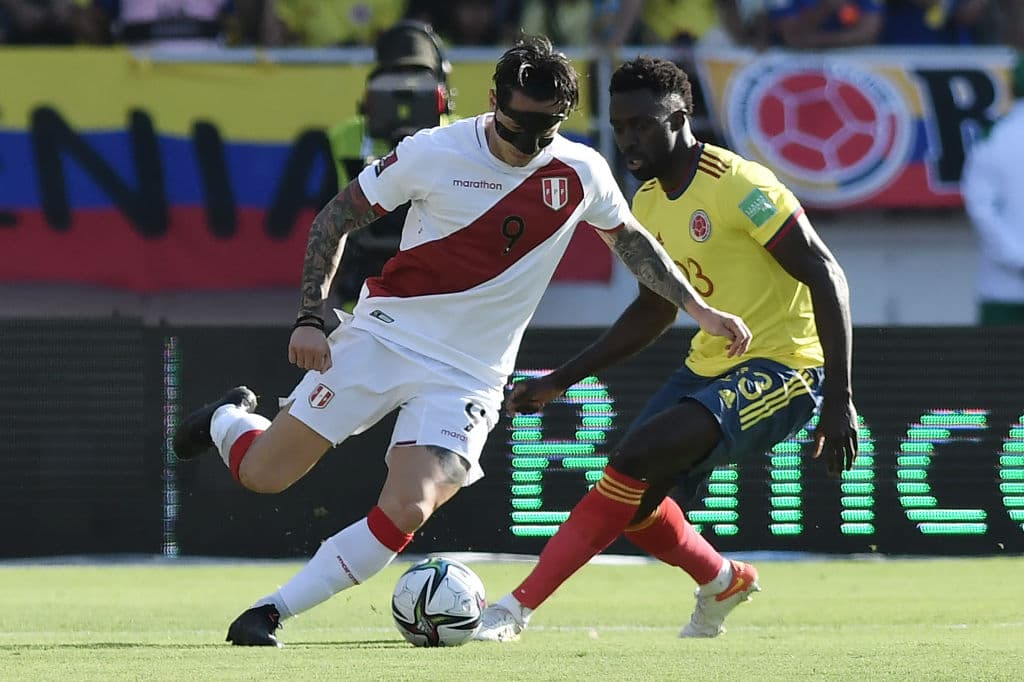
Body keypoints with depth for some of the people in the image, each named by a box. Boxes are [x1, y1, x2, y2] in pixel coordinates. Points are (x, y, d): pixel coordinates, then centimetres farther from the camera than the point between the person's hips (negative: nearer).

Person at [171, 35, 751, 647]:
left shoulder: (581, 172, -4)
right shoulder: (432, 153, -12)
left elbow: (632, 240, 17)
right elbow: (336, 219, -1)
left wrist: (699, 309, 13)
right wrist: (311, 318, -11)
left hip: (468, 378, 1)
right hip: (385, 336, -1)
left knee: (406, 512, -19)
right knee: (262, 473, -1)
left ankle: (272, 613, -6)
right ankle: (230, 418, 36)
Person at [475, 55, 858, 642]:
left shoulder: (739, 187, -19)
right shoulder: (649, 204, 8)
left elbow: (827, 277, -20)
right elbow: (654, 312, 22)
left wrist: (840, 400, -24)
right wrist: (560, 381, 18)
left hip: (781, 368, -9)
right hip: (711, 366, 9)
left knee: (637, 456, -24)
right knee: (633, 499, 3)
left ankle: (518, 609, -21)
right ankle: (723, 581, 32)